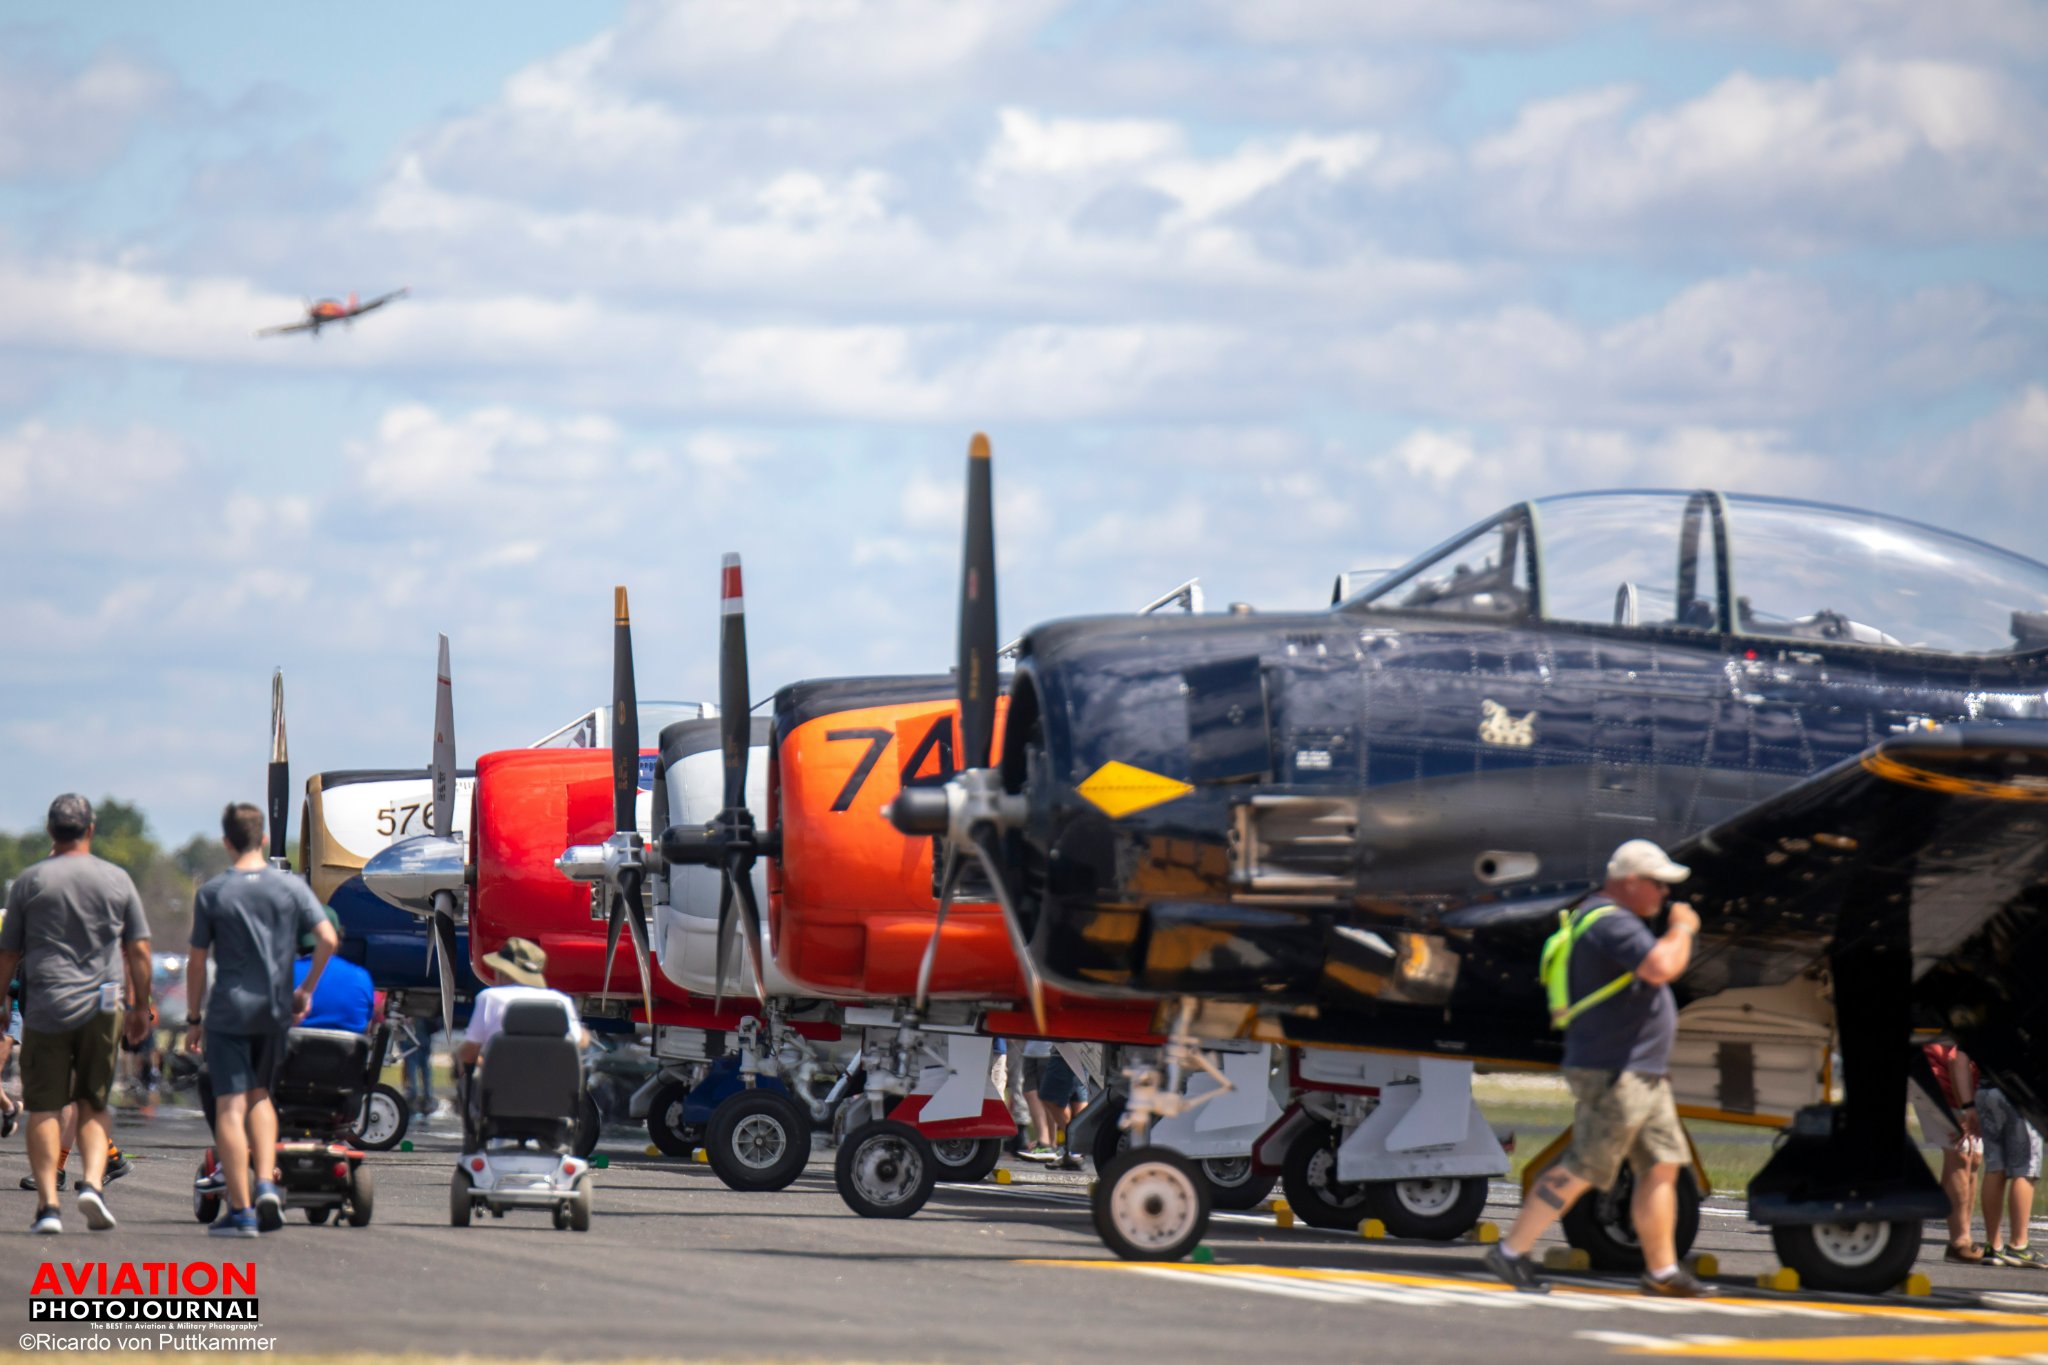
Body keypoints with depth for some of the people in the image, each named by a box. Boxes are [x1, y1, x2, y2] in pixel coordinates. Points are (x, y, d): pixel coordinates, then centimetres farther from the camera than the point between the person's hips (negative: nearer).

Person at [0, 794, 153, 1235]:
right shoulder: (117, 880, 5)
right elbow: (139, 951, 7)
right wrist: (141, 1006, 18)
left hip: (45, 1007, -1)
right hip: (102, 1006, 1)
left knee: (44, 1107, 1)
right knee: (94, 1104, 12)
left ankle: (47, 1203, -6)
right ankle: (92, 1182, -8)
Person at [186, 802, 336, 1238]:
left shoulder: (211, 894, -3)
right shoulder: (291, 887, 1)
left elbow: (197, 962, -1)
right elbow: (327, 939, -6)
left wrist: (194, 1017, 9)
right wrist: (307, 989, 6)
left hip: (229, 1010, -3)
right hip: (274, 1010, 3)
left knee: (230, 1105, -2)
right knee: (259, 1095, 22)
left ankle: (241, 1210, -7)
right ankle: (267, 1182, 3)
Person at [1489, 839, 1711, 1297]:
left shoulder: (1610, 920, 18)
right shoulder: (1610, 923, -17)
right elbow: (1661, 966, -31)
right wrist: (1682, 929, -15)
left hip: (1642, 1074, 11)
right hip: (1612, 1073, -11)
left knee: (1662, 1167, 7)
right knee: (1585, 1168, -8)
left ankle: (1662, 1269, 9)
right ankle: (1512, 1250, -2)